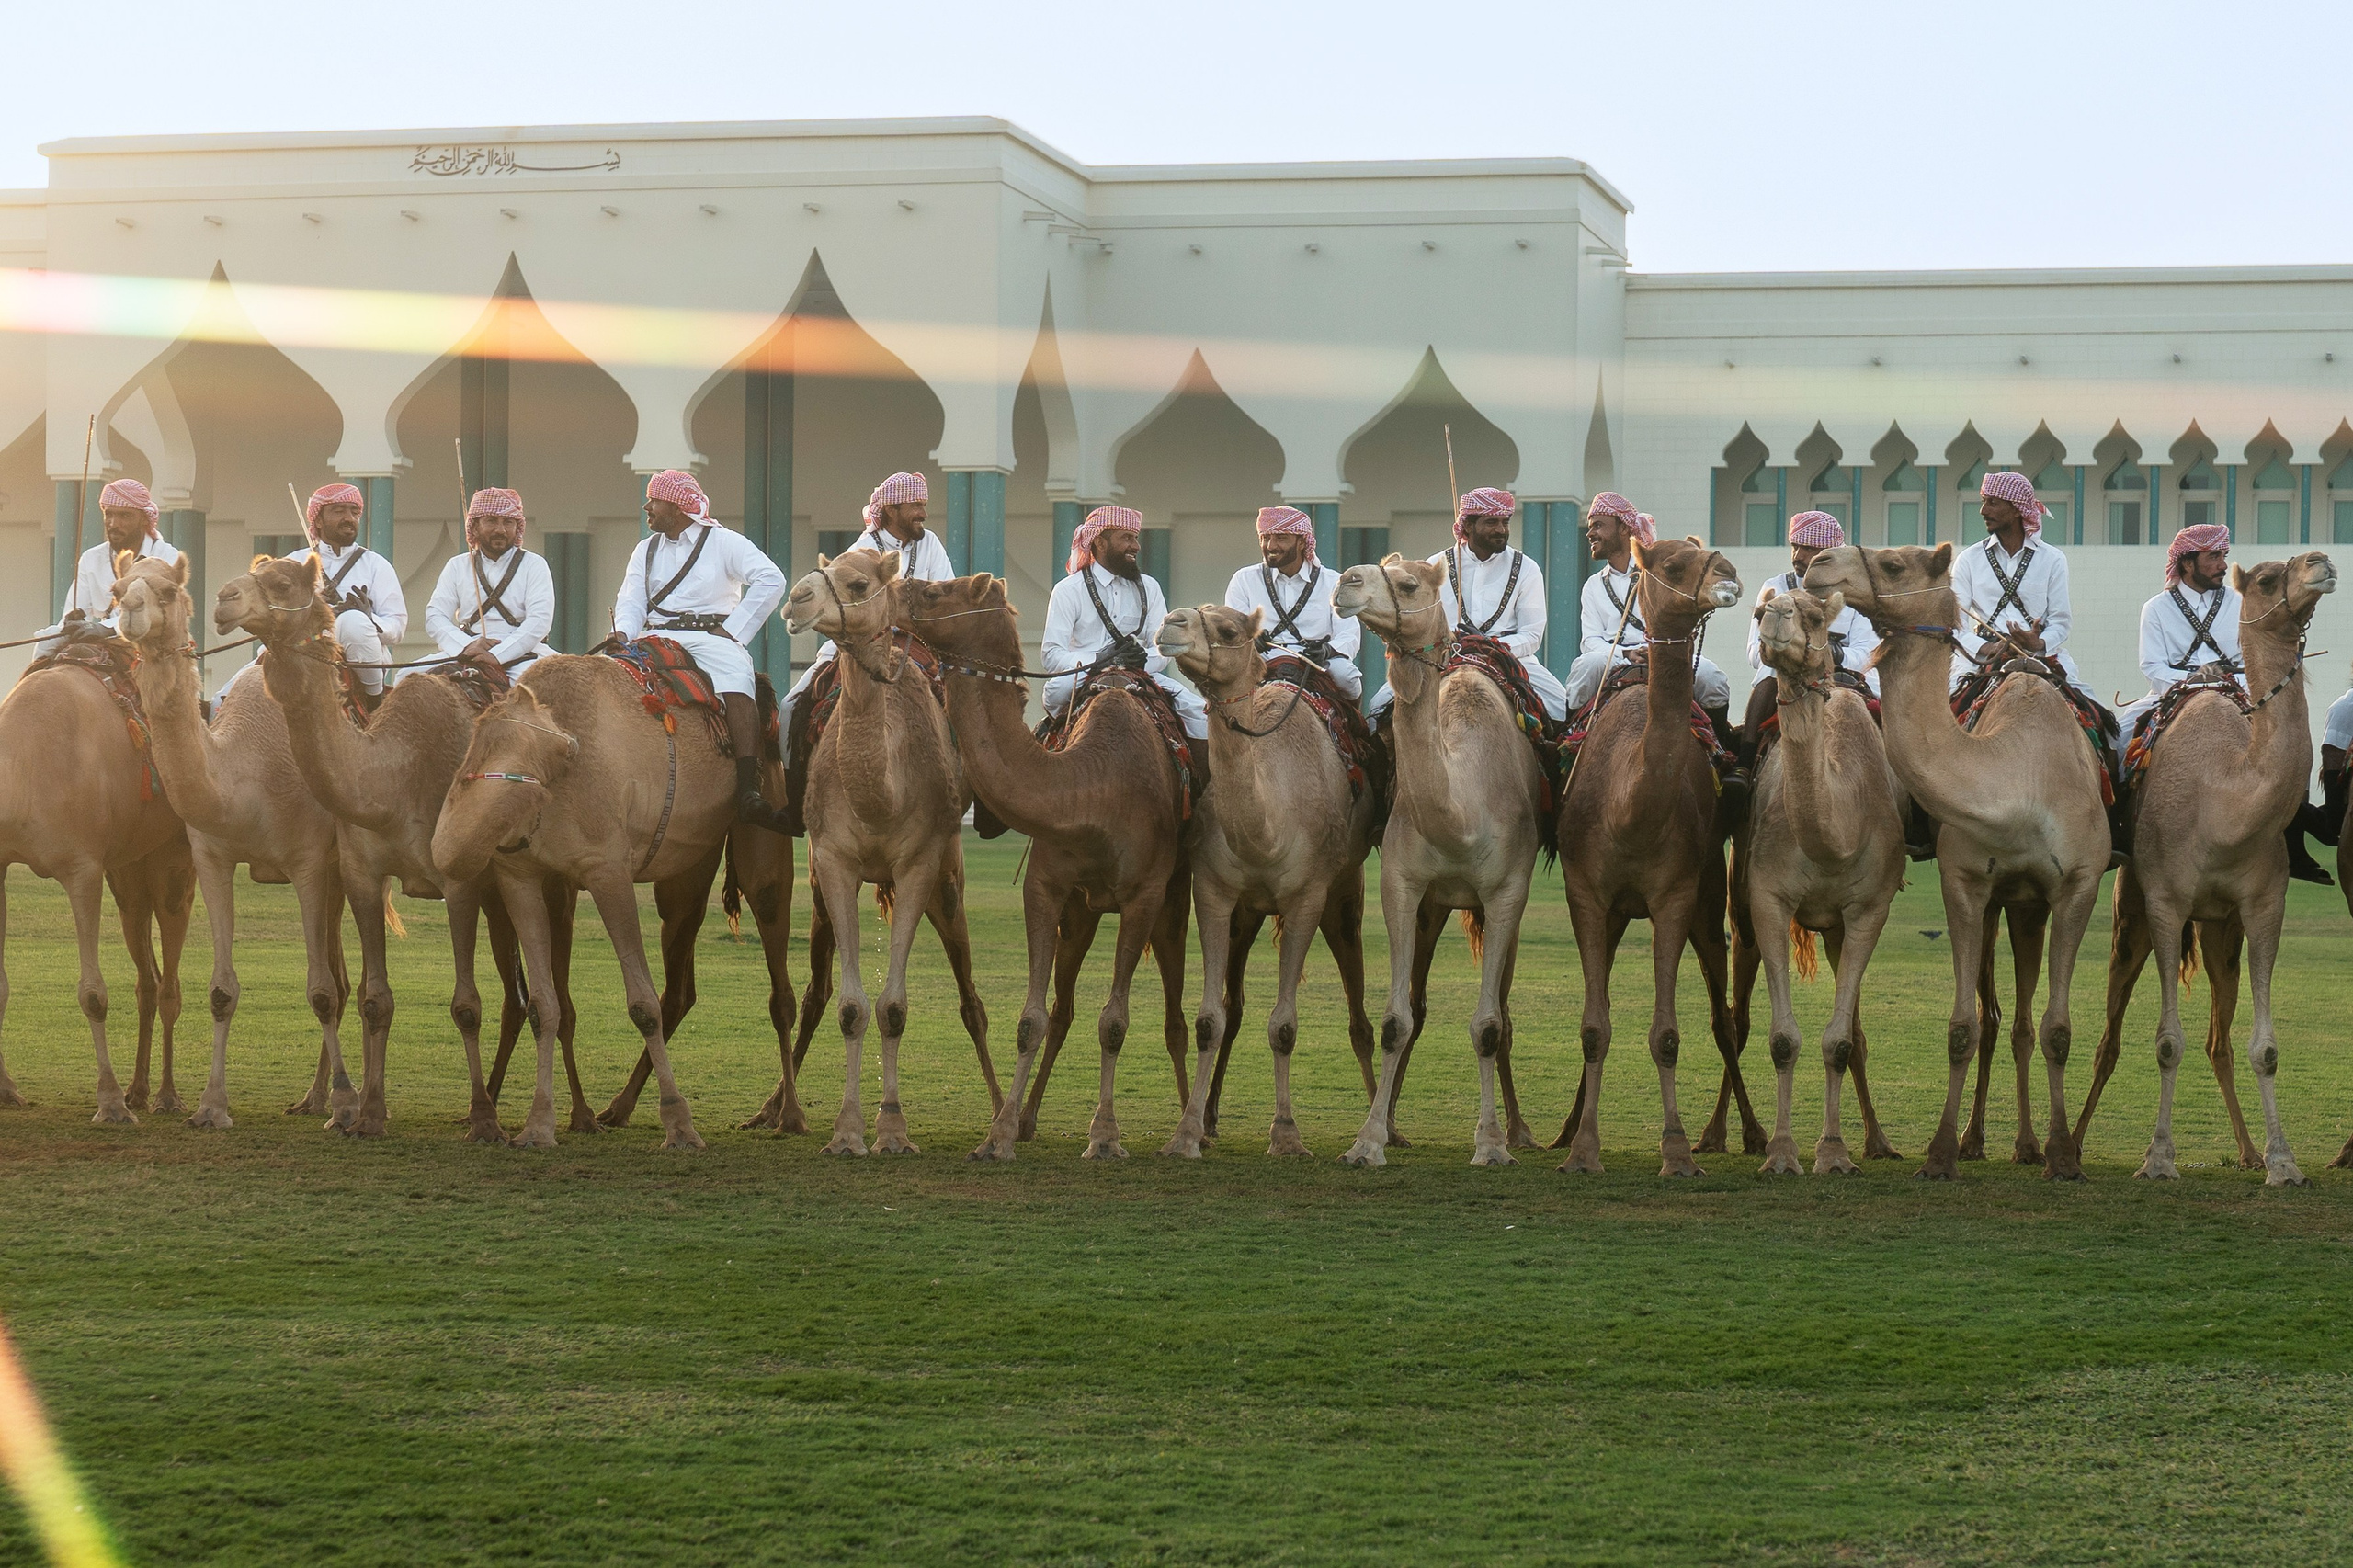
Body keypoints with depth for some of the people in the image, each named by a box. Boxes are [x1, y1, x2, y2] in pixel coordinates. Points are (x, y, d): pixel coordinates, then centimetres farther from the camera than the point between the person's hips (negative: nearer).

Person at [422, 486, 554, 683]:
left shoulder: (534, 565, 6)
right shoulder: (457, 566, 14)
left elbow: (539, 620, -7)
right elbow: (435, 616, 6)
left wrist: (497, 655, -21)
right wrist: (467, 646, -14)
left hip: (522, 651, -3)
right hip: (466, 654, 3)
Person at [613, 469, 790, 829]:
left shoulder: (723, 542, 7)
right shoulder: (646, 550, 24)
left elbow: (771, 580, -5)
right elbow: (631, 600, 14)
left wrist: (733, 629, -10)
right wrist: (623, 633, -10)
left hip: (711, 635, -5)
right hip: (656, 636, 5)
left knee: (736, 683, -34)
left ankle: (748, 790, -45)